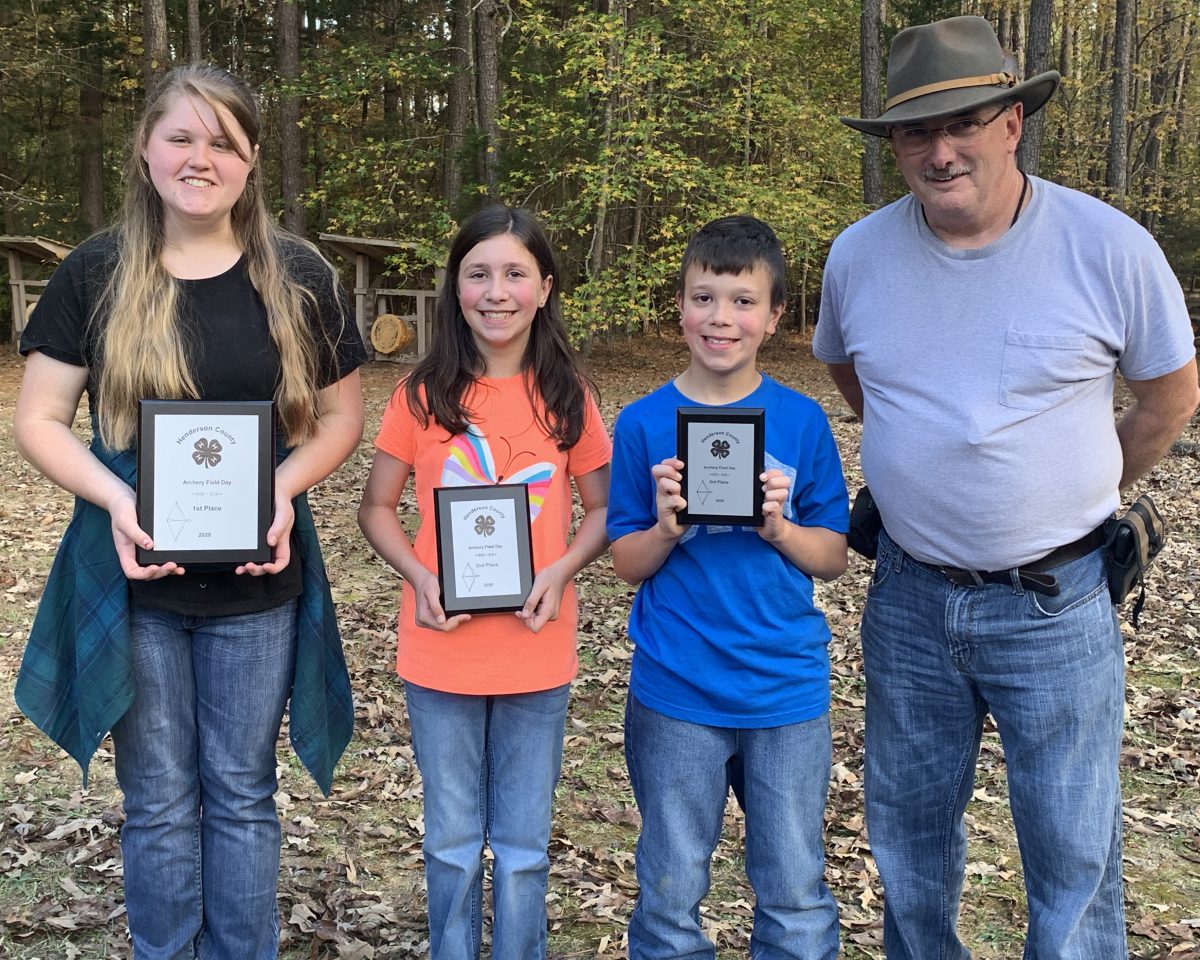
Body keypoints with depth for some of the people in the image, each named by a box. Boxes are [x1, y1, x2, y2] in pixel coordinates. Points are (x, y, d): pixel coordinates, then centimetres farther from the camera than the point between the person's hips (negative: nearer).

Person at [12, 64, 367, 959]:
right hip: (132, 579, 0)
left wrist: (284, 486, -15)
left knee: (242, 796, 13)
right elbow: (39, 421, -1)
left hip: (257, 578, 1)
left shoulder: (299, 277, -2)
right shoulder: (96, 273, -3)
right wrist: (113, 497, -19)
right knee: (161, 803, 11)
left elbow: (342, 416, 4)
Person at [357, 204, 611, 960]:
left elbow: (604, 509, 5)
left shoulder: (568, 398, -2)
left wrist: (561, 572, -14)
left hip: (537, 653, 0)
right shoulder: (423, 395, -3)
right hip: (441, 651, 0)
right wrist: (421, 579, -15)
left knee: (525, 843, 13)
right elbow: (377, 509, 2)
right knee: (453, 841, 14)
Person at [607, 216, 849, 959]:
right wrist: (667, 527, -18)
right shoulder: (644, 424, -3)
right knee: (672, 894, 13)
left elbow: (834, 558, 2)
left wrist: (777, 527, -17)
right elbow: (626, 564, 1)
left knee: (797, 898, 11)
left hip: (788, 691, 1)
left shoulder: (802, 422, -1)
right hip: (676, 693, 0)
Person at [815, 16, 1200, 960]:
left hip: (1055, 605, -3)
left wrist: (1080, 498, 9)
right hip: (908, 597, 3)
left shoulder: (1109, 246, -13)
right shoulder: (859, 255, -4)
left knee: (1073, 853, 7)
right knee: (908, 834, 18)